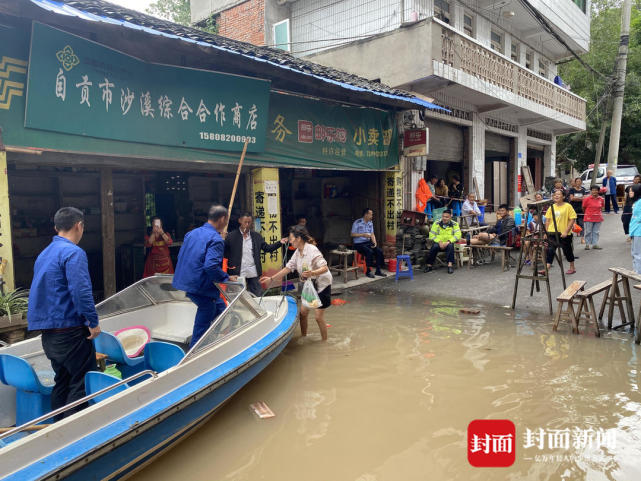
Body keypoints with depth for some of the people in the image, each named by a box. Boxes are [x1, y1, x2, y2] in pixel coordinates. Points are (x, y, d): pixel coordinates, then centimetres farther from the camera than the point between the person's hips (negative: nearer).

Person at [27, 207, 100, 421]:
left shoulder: (44, 254, 14)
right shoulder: (73, 252, -14)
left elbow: (41, 292, 20)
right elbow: (81, 292, -23)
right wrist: (94, 322, -14)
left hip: (48, 333, 9)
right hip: (70, 330, -9)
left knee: (62, 382, 18)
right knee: (83, 383, 0)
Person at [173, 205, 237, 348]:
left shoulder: (192, 233, 11)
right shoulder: (216, 239, -16)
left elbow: (181, 257, 19)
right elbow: (211, 266, -28)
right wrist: (227, 278, -14)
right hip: (201, 288, -9)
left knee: (220, 307, 22)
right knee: (203, 326, 3)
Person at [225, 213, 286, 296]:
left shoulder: (256, 236, 9)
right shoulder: (231, 236, -1)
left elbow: (267, 248, 10)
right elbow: (225, 253, -4)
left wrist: (280, 243, -2)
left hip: (254, 273, 3)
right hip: (238, 274, -2)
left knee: (257, 297, 4)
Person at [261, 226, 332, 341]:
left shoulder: (312, 250, -23)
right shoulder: (297, 252, 1)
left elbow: (325, 268, -27)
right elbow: (288, 268, 6)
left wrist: (312, 273, -44)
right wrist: (271, 279, 5)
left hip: (322, 285, -8)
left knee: (319, 317, -5)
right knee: (303, 312, 8)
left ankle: (325, 342, 13)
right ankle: (303, 338, 26)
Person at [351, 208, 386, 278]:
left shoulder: (370, 223, 10)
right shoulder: (357, 222, -11)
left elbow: (372, 234, 12)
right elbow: (352, 234, -11)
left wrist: (374, 242, -6)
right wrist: (363, 235, -20)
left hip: (368, 242, 7)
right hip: (359, 244, -6)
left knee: (379, 251, -15)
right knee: (370, 252, -31)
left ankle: (378, 270, -5)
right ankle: (368, 272, -16)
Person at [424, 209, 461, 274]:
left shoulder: (455, 224, 5)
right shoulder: (436, 224, 5)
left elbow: (457, 235, -8)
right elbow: (432, 235, -1)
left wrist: (448, 242, -22)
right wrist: (439, 242, -17)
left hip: (449, 243, 0)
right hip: (439, 243, 1)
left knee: (450, 246, -35)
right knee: (434, 246, -32)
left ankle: (450, 265, -36)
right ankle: (429, 265, -23)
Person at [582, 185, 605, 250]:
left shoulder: (601, 199, 2)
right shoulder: (587, 199, -9)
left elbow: (601, 207, 17)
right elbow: (584, 208, 2)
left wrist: (598, 212, 12)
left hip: (598, 218, 3)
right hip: (589, 218, -3)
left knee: (596, 232, 7)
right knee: (588, 232, 2)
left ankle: (595, 244, 14)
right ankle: (587, 244, 10)